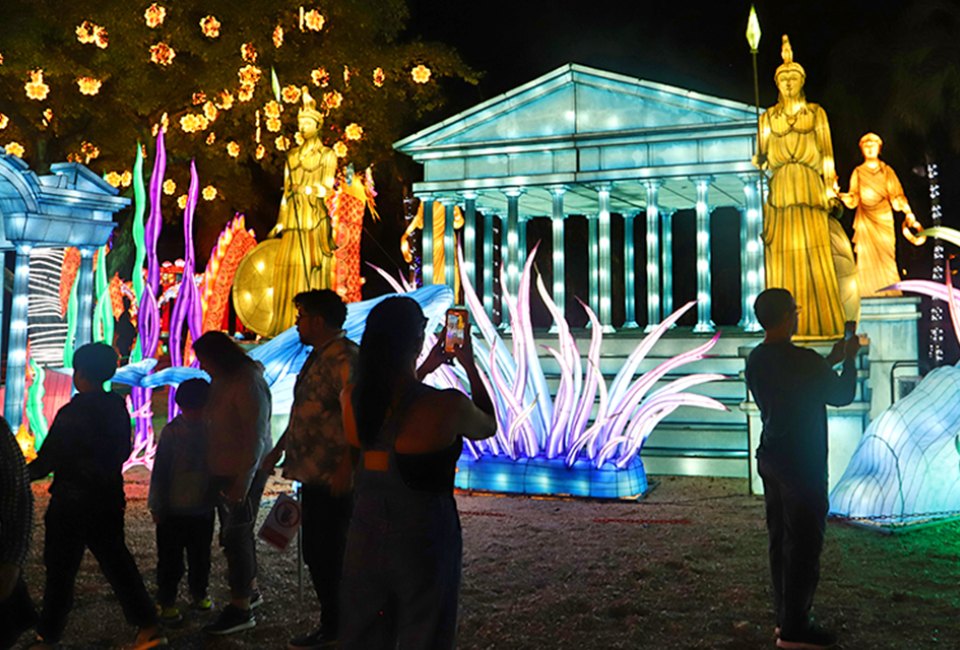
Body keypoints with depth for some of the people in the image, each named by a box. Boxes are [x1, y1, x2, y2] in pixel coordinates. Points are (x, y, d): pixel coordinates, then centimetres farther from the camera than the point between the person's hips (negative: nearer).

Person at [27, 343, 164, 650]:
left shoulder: (71, 413, -18)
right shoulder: (117, 408, 0)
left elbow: (46, 461, -13)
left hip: (72, 501, -6)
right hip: (109, 497, 6)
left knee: (60, 570, 6)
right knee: (115, 560, 13)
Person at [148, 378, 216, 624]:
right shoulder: (171, 431, -9)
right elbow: (160, 470, -5)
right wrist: (157, 506, -4)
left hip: (203, 508, 3)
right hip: (173, 509, -3)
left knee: (201, 556, 16)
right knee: (170, 558, 5)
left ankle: (199, 593, 35)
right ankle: (166, 601, 18)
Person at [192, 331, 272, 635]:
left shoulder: (248, 385, -20)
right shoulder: (221, 382, 8)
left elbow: (256, 439, -22)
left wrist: (242, 483, -21)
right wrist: (213, 471, 12)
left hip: (244, 474, -9)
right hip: (224, 473, 9)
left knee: (236, 535, -2)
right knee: (237, 532, 18)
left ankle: (241, 608, 8)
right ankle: (249, 590, 34)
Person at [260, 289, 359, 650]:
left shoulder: (344, 358, -16)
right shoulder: (318, 357, 16)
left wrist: (346, 467, -28)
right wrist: (278, 449, 29)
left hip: (333, 479, -10)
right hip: (313, 473, 10)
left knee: (328, 554, -2)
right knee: (315, 552, 16)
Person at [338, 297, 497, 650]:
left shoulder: (351, 399, -7)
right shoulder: (447, 407, -20)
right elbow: (489, 426, 4)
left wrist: (425, 369, 22)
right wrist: (470, 365, 13)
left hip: (365, 538, 4)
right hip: (424, 542, -4)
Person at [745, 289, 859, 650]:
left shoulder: (756, 360, 5)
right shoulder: (803, 360, -20)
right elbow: (842, 395, -7)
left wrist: (830, 361, 22)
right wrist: (849, 359, 9)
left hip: (771, 460, 9)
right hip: (802, 464, -8)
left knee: (780, 540, 15)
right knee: (804, 545, -1)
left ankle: (785, 616, 24)